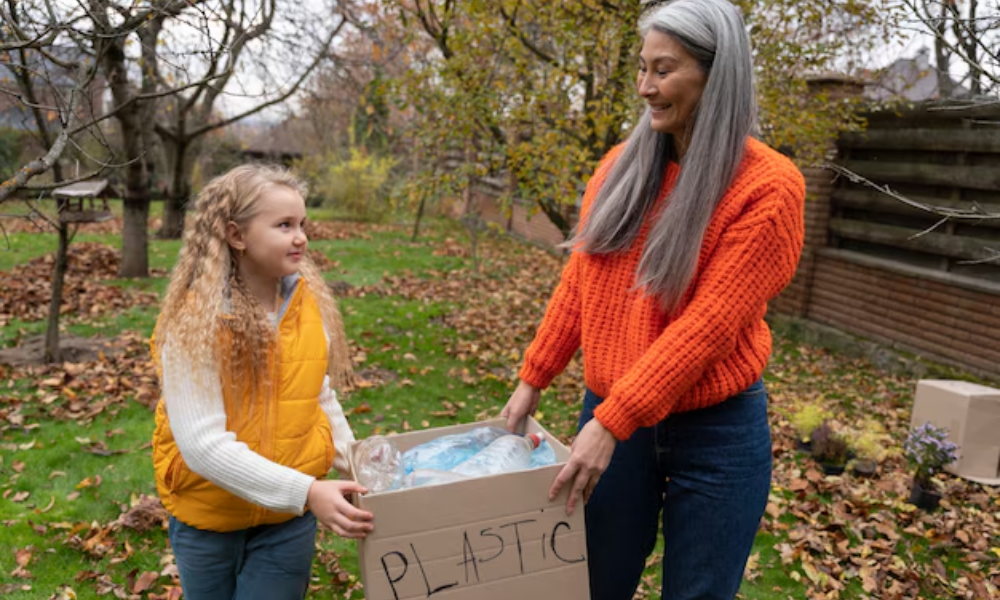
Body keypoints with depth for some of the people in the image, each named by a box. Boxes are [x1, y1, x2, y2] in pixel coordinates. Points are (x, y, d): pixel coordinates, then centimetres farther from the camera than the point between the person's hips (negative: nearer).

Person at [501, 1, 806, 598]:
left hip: (717, 433, -4)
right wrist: (533, 378, 7)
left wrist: (612, 420, -21)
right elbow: (579, 285, 7)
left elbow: (708, 324, -19)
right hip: (613, 414, 4)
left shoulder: (768, 187, -13)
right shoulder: (623, 166, 2)